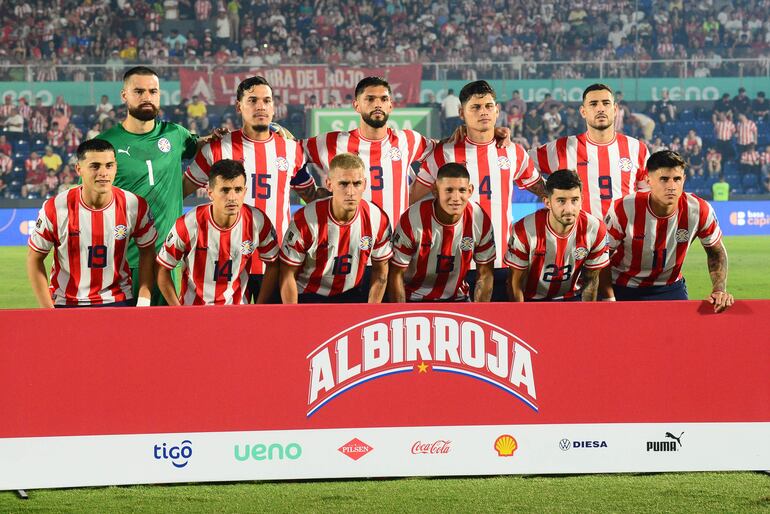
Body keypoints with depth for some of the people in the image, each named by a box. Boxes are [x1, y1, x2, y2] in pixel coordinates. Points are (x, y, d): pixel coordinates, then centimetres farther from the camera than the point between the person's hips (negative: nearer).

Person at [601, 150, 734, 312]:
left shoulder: (699, 211, -18)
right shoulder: (623, 211, -25)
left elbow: (716, 251, 0)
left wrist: (719, 290, -13)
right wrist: (609, 299, -23)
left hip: (670, 287, 2)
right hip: (621, 288, -2)